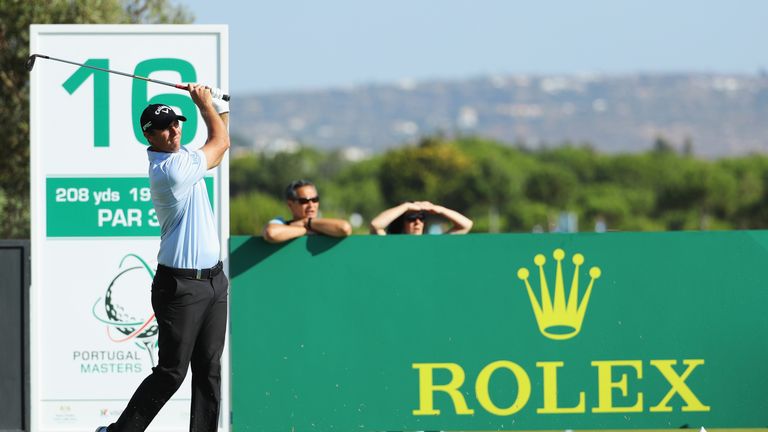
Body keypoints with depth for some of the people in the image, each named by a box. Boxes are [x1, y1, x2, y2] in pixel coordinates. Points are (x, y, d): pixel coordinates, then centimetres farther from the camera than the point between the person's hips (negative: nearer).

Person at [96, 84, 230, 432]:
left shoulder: (178, 156, 10)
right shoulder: (171, 169, -18)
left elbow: (220, 144, 27)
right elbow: (220, 142, -2)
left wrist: (219, 103, 14)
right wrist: (204, 102, 11)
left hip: (214, 281, 9)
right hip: (181, 284, -9)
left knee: (209, 370, 5)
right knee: (172, 372, -8)